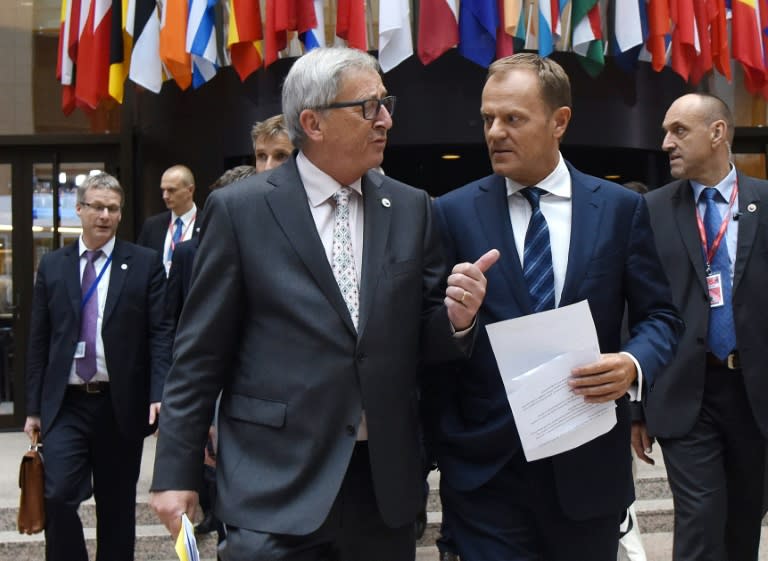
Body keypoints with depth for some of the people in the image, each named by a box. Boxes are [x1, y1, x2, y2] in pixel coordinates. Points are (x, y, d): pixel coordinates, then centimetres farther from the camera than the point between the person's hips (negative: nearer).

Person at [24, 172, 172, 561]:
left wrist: (159, 394, -15)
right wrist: (33, 406, 5)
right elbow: (38, 340, 8)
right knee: (59, 495, -12)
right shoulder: (52, 265, 7)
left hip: (121, 404, -1)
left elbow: (161, 333, -4)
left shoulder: (145, 263, 1)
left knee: (117, 506, 10)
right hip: (65, 404, 1)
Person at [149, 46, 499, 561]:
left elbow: (419, 340, 10)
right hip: (276, 484, -3)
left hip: (385, 482, 4)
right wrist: (176, 474, -3)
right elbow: (201, 355, -2)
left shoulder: (411, 209, 5)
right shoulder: (240, 209, -4)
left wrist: (455, 319, -12)